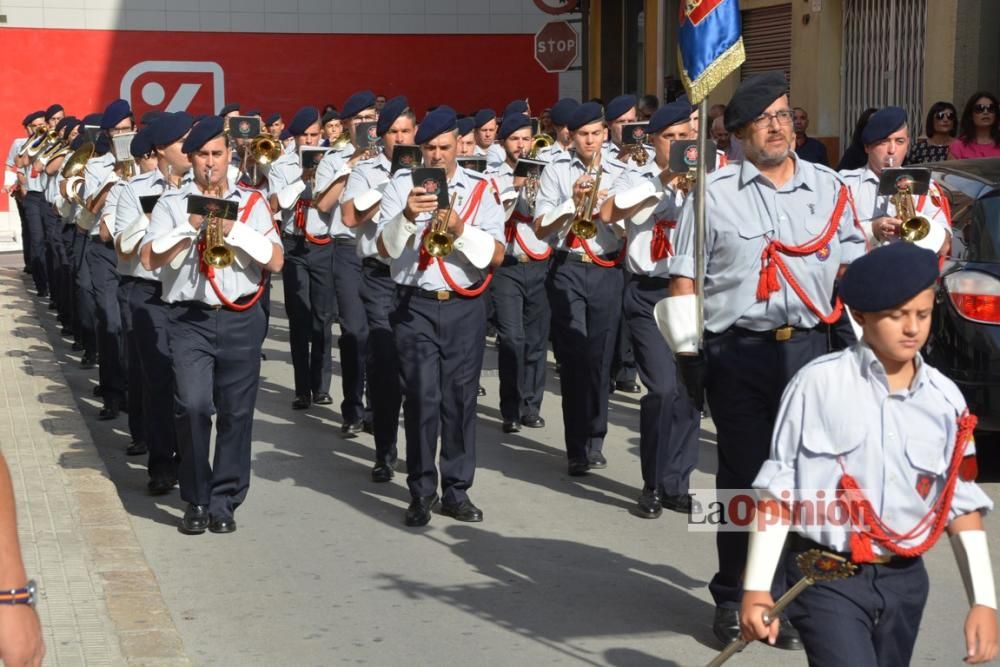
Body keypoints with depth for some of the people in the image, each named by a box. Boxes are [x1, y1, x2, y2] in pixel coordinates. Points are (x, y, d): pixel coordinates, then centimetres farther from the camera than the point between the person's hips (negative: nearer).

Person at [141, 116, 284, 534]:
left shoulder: (252, 203, 10)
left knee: (235, 412, 2)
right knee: (193, 405, -13)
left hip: (241, 319, 1)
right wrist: (192, 225, -14)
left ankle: (224, 501, 15)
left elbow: (275, 261, -1)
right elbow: (150, 258, -5)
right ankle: (196, 500, 3)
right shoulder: (172, 203, 8)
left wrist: (233, 229, -12)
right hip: (190, 319, -1)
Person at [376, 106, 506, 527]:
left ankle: (457, 490, 16)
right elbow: (385, 247, -6)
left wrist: (460, 228, -19)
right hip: (415, 306, -1)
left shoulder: (479, 189, 5)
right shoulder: (403, 184, 3)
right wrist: (407, 216, -25)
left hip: (465, 307, 2)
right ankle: (421, 492, 2)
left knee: (460, 398, 6)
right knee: (421, 397, -7)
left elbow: (496, 255, -4)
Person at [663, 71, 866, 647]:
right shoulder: (714, 193, 0)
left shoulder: (829, 187, 9)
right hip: (739, 354, -2)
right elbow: (685, 278, 0)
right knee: (742, 478, 6)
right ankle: (733, 598, 20)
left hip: (810, 348, 2)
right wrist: (687, 352, -4)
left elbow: (852, 266, 15)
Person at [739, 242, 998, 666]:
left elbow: (962, 504, 9)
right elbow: (778, 488, -5)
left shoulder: (945, 400, 3)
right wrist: (757, 587, -7)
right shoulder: (818, 384, -9)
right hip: (826, 578, -4)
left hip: (903, 580, 5)